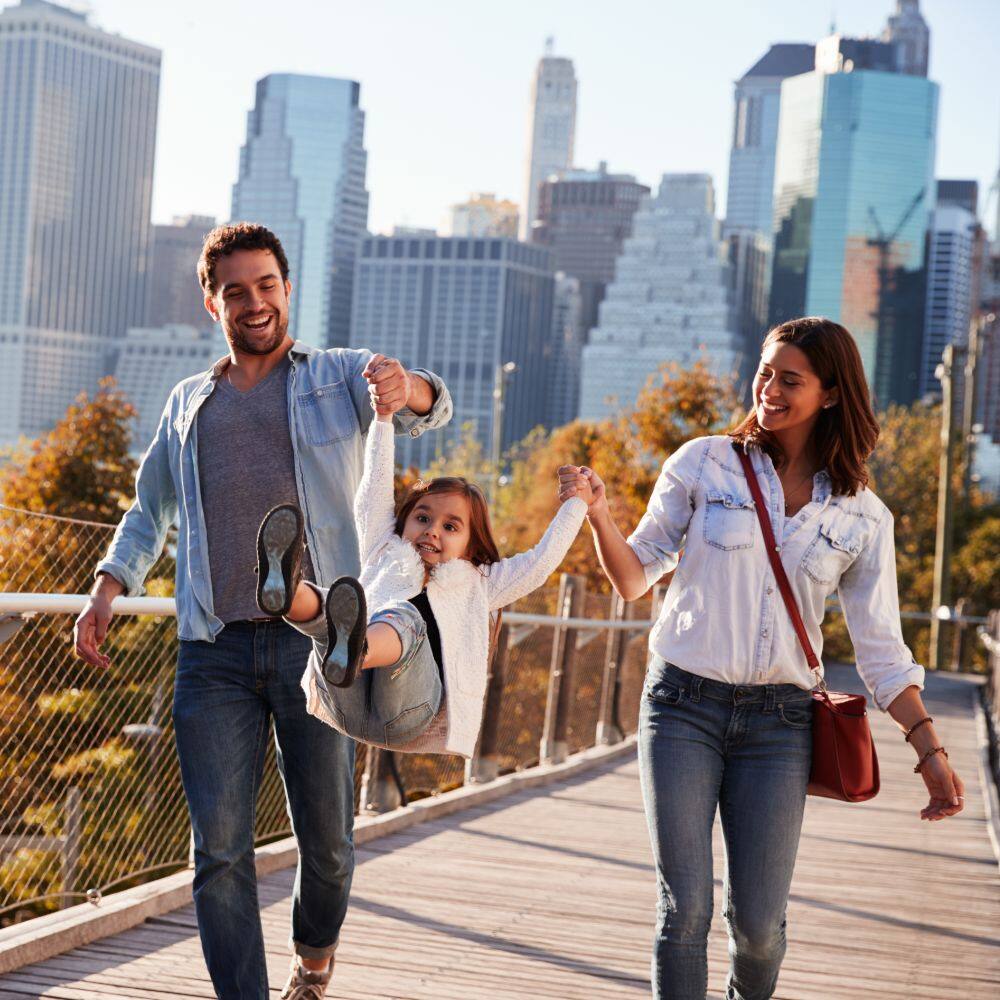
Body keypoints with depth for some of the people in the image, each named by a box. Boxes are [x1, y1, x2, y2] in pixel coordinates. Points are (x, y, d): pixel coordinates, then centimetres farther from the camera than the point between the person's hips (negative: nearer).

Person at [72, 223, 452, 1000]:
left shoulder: (340, 377, 10)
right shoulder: (188, 403, 21)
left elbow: (432, 408, -8)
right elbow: (151, 510, 29)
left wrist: (407, 389, -32)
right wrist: (110, 585, 12)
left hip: (316, 644, -2)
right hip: (215, 653, 2)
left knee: (326, 836, 6)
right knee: (220, 846, -5)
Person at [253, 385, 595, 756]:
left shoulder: (476, 584, 35)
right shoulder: (386, 557, 36)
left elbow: (540, 562, 32)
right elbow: (375, 491, 32)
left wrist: (575, 504, 39)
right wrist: (383, 419, 29)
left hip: (411, 711, -2)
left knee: (402, 617, -34)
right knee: (329, 608, -29)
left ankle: (352, 654, -71)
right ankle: (288, 592, -68)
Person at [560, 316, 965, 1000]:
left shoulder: (862, 518, 5)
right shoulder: (705, 464, 1)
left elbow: (882, 649, 7)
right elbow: (636, 576, 4)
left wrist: (930, 749, -1)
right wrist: (600, 518, -15)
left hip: (778, 723, 1)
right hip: (683, 706, -1)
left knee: (759, 923, 1)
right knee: (685, 910, -5)